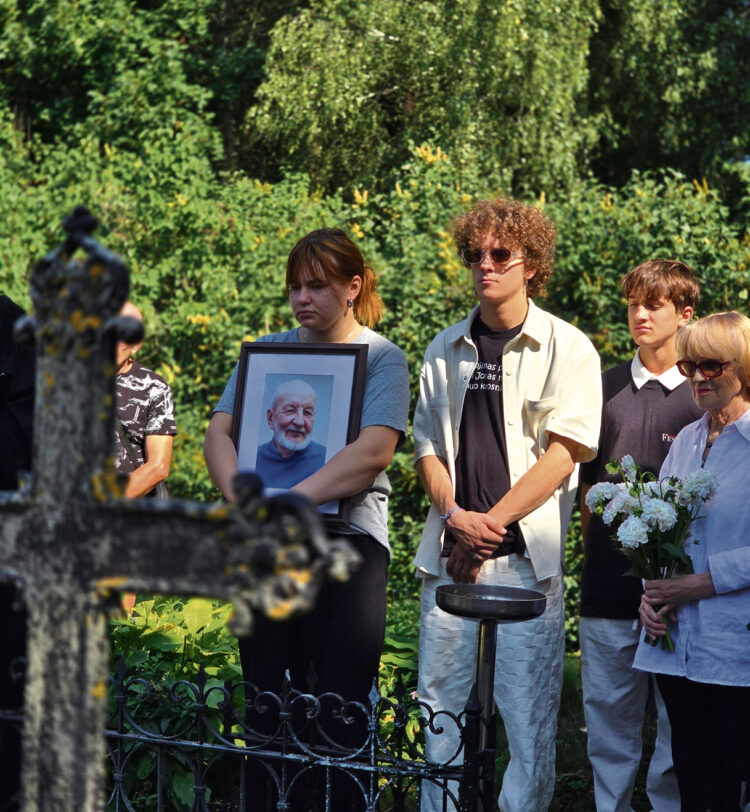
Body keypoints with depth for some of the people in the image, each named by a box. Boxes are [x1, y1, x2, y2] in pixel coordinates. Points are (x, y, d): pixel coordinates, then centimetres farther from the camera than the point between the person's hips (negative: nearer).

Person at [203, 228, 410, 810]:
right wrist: (241, 497, -14)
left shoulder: (382, 358, 1)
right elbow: (219, 433, 6)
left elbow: (373, 452, -13)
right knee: (266, 698, 8)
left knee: (341, 703, -4)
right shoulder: (266, 352, 14)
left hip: (349, 539, -4)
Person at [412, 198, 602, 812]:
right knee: (441, 701, 7)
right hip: (449, 553, 4)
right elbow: (427, 446, 15)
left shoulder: (568, 349, 0)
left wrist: (490, 523, -11)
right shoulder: (446, 350, 14)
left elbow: (563, 454, -7)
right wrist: (453, 515, -4)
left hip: (527, 554, -4)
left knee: (528, 709, -3)